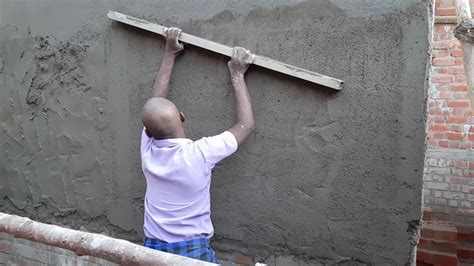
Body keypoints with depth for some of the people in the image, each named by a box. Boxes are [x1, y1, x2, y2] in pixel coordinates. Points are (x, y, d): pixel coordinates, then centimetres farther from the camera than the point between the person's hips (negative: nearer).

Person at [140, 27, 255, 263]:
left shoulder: (148, 149, -8)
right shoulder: (199, 154, -21)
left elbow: (155, 100, 7)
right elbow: (246, 125, -8)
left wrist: (170, 54, 13)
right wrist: (237, 75, -3)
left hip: (153, 248, 4)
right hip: (194, 251, -3)